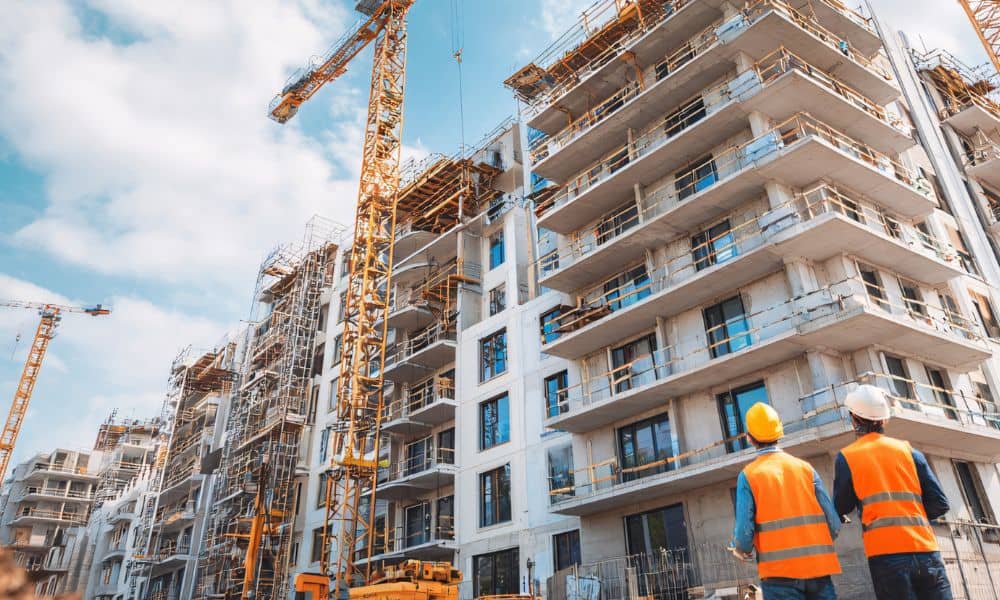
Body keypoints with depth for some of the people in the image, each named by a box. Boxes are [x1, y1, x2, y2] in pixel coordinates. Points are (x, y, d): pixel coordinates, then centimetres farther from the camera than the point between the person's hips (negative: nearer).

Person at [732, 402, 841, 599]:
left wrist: (741, 551, 12)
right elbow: (833, 523, 0)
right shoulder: (805, 468, 3)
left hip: (779, 571, -3)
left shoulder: (749, 475, -5)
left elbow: (744, 531, -10)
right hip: (817, 567, 3)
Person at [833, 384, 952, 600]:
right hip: (925, 550, 3)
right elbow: (939, 504, 7)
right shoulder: (909, 451, 10)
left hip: (886, 554, -2)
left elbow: (842, 508, 7)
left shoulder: (846, 457, 3)